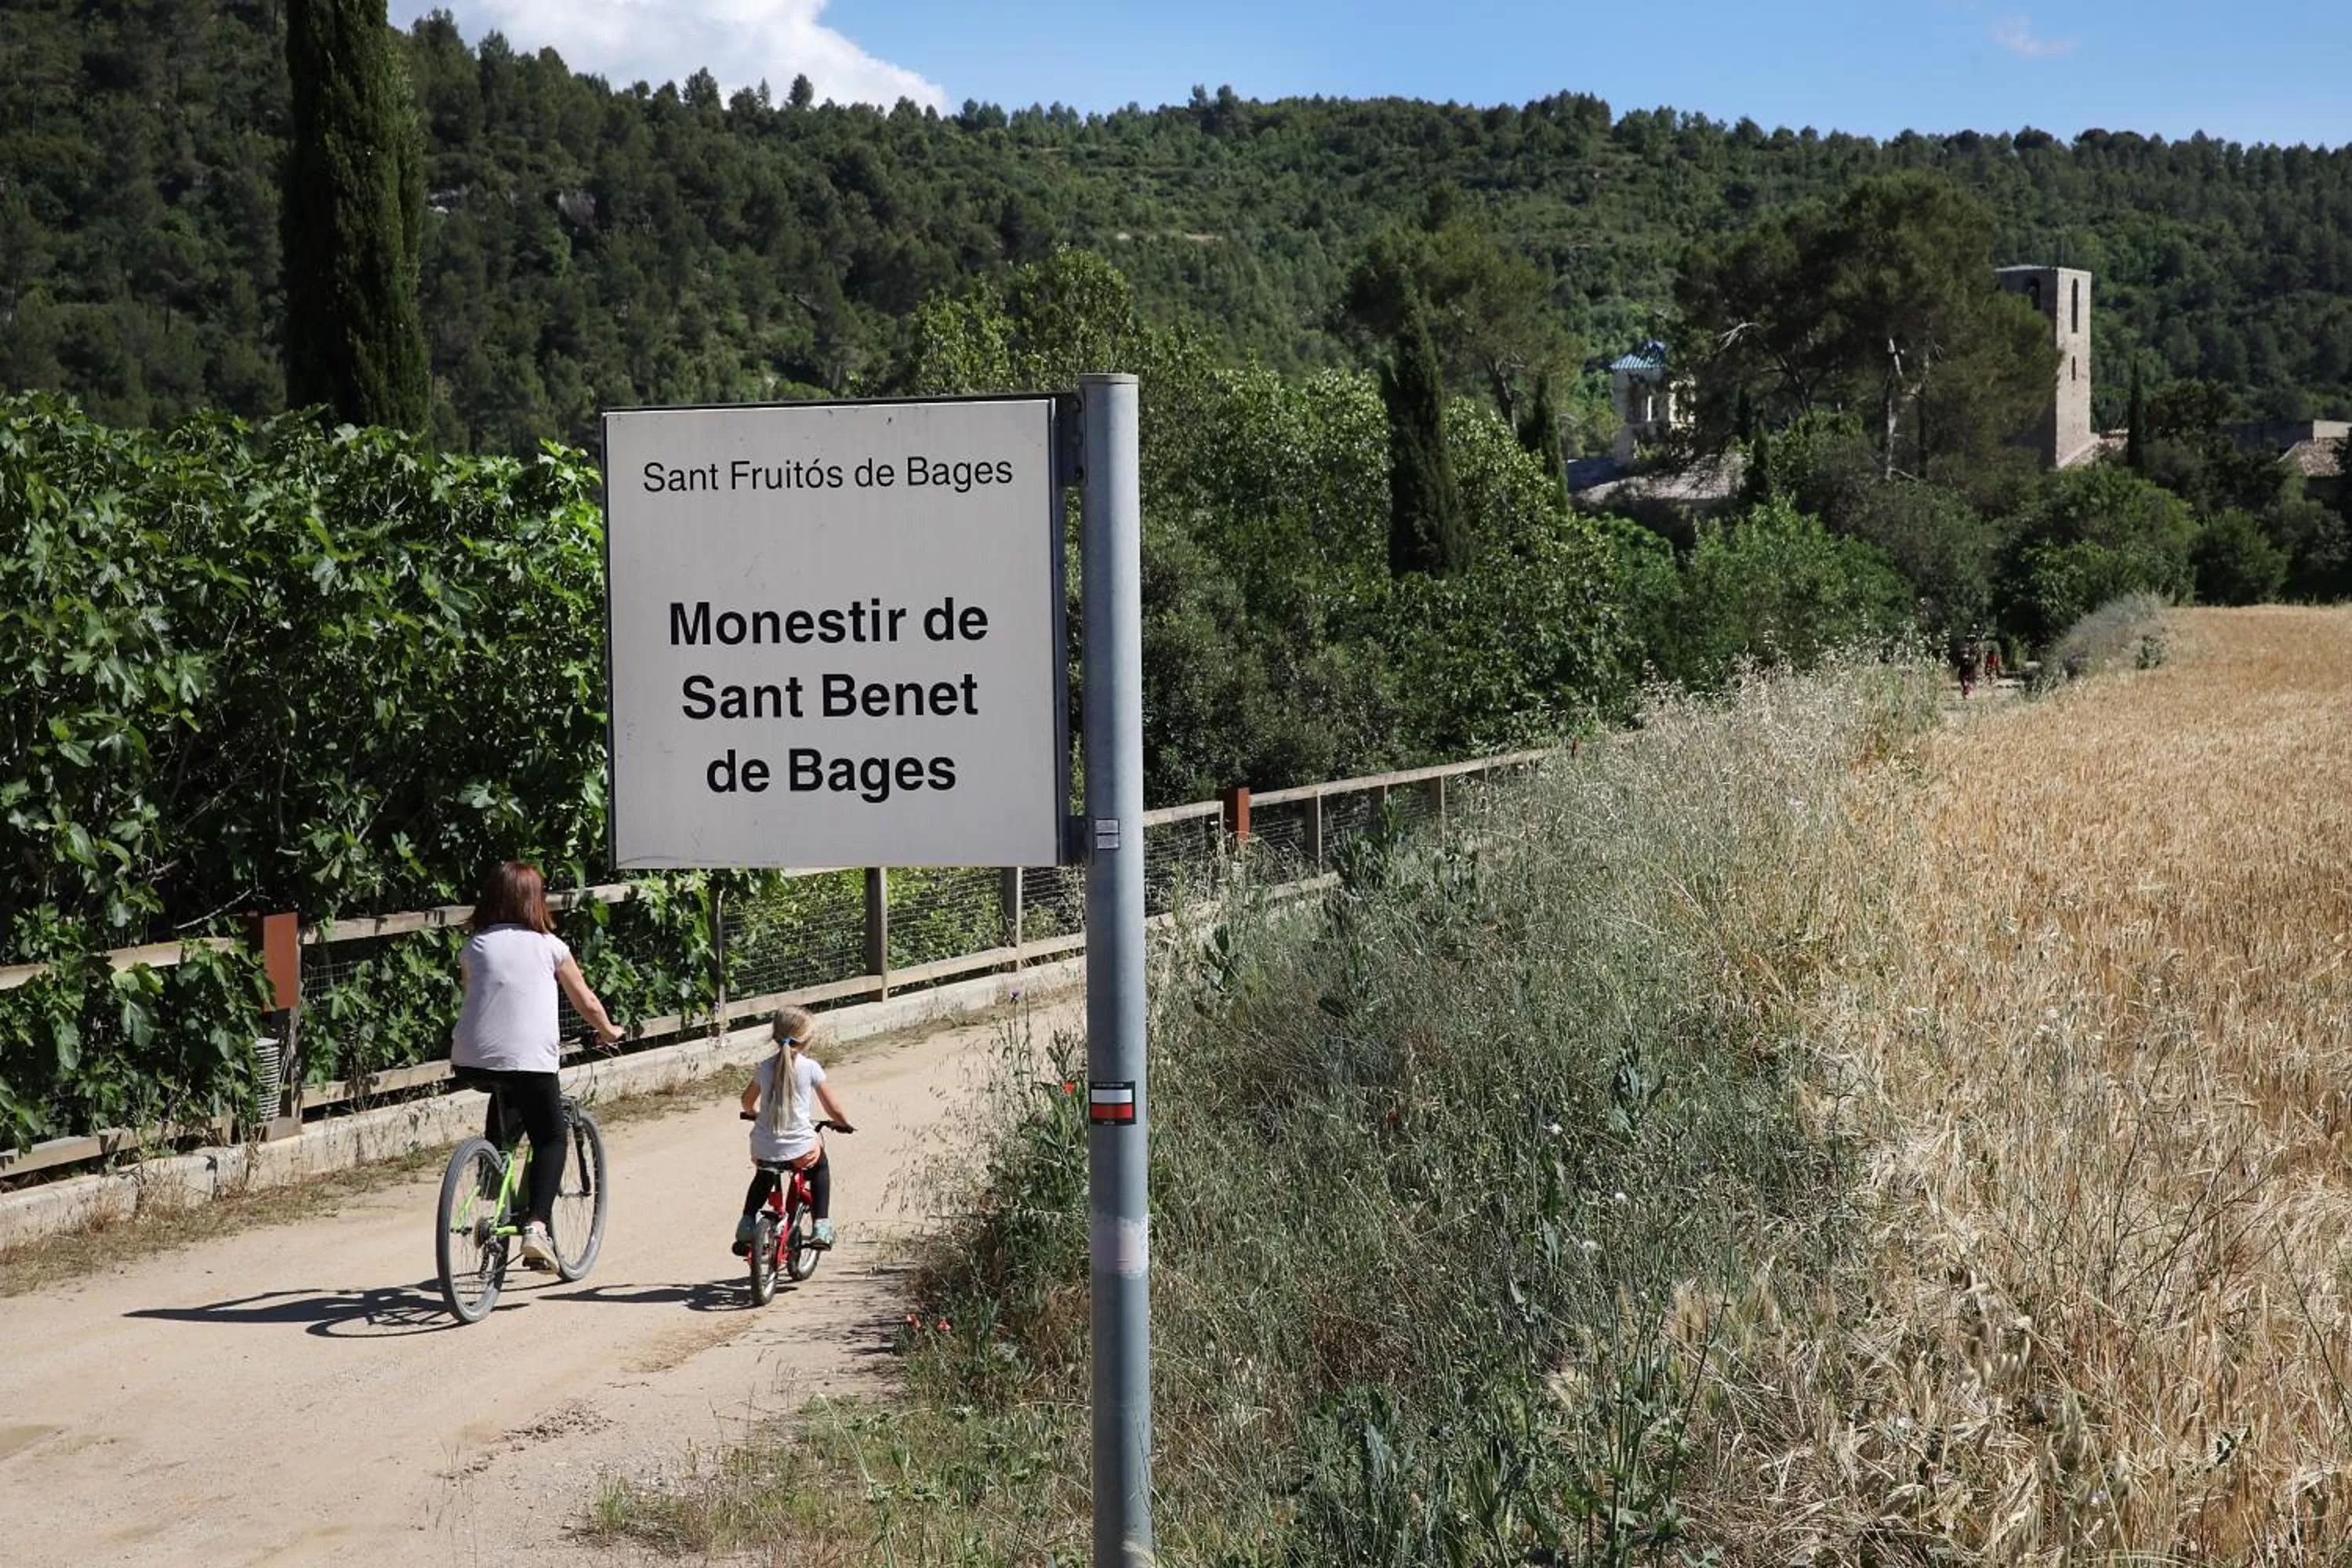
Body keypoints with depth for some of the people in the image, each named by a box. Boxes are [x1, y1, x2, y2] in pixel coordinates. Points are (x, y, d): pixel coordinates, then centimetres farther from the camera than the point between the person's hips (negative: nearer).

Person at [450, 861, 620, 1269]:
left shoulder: (474, 947, 12)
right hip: (530, 1060, -3)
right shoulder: (548, 946, 7)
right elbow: (587, 1002, 13)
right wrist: (609, 1031, 32)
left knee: (502, 1102, 35)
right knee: (551, 1139, 12)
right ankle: (536, 1226, -8)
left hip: (471, 1061, 3)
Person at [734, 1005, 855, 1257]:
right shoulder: (810, 1067, -6)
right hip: (800, 1149, -3)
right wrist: (843, 1123, 21)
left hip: (763, 1149, 3)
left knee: (764, 1176, 36)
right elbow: (831, 1106, 2)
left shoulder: (766, 1067, 4)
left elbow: (748, 1101, 19)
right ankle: (821, 1227, 20)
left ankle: (747, 1224, 26)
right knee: (821, 1168, 29)